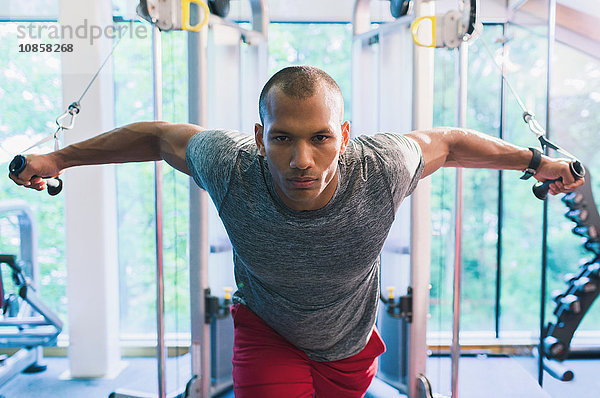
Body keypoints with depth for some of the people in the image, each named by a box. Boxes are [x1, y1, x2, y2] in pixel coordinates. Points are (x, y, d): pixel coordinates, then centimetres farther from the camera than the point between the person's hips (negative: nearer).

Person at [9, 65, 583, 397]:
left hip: (352, 345, 2)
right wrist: (58, 158, -4)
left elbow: (449, 140, -12)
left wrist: (536, 162, 1)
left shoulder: (382, 169, -33)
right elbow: (158, 135, -13)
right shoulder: (230, 168, -33)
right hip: (266, 331, -1)